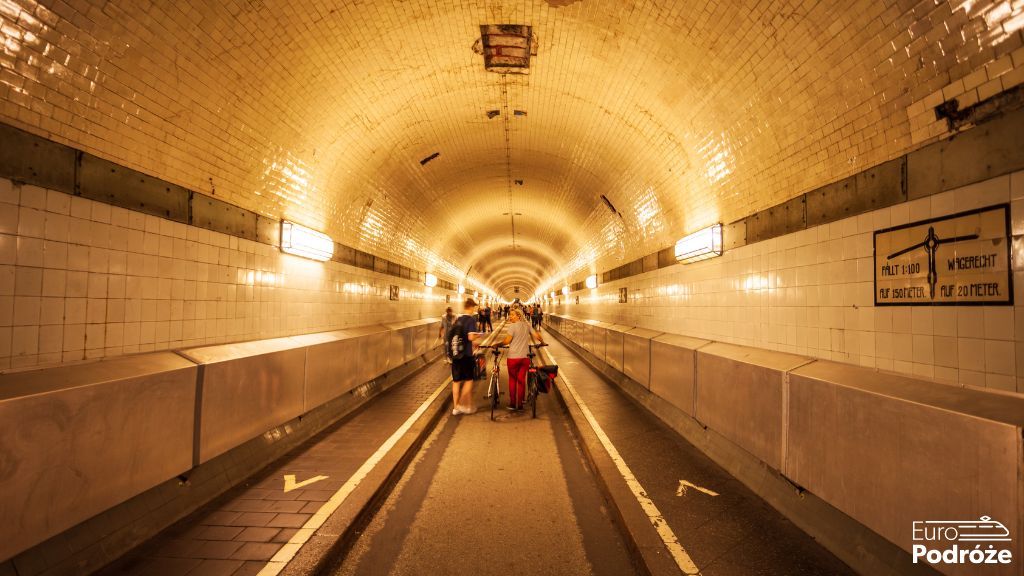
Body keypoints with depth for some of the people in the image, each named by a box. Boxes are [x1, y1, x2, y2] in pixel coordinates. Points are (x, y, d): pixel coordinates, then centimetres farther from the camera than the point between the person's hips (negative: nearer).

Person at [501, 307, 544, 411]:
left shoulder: (512, 326, -10)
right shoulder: (527, 326, 5)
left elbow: (508, 340, -17)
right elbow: (537, 335, 3)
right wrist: (542, 342, 21)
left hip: (513, 357, -4)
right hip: (525, 357, 4)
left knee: (512, 379, 11)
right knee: (522, 380, 10)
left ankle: (512, 403, 14)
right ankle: (520, 404, 13)